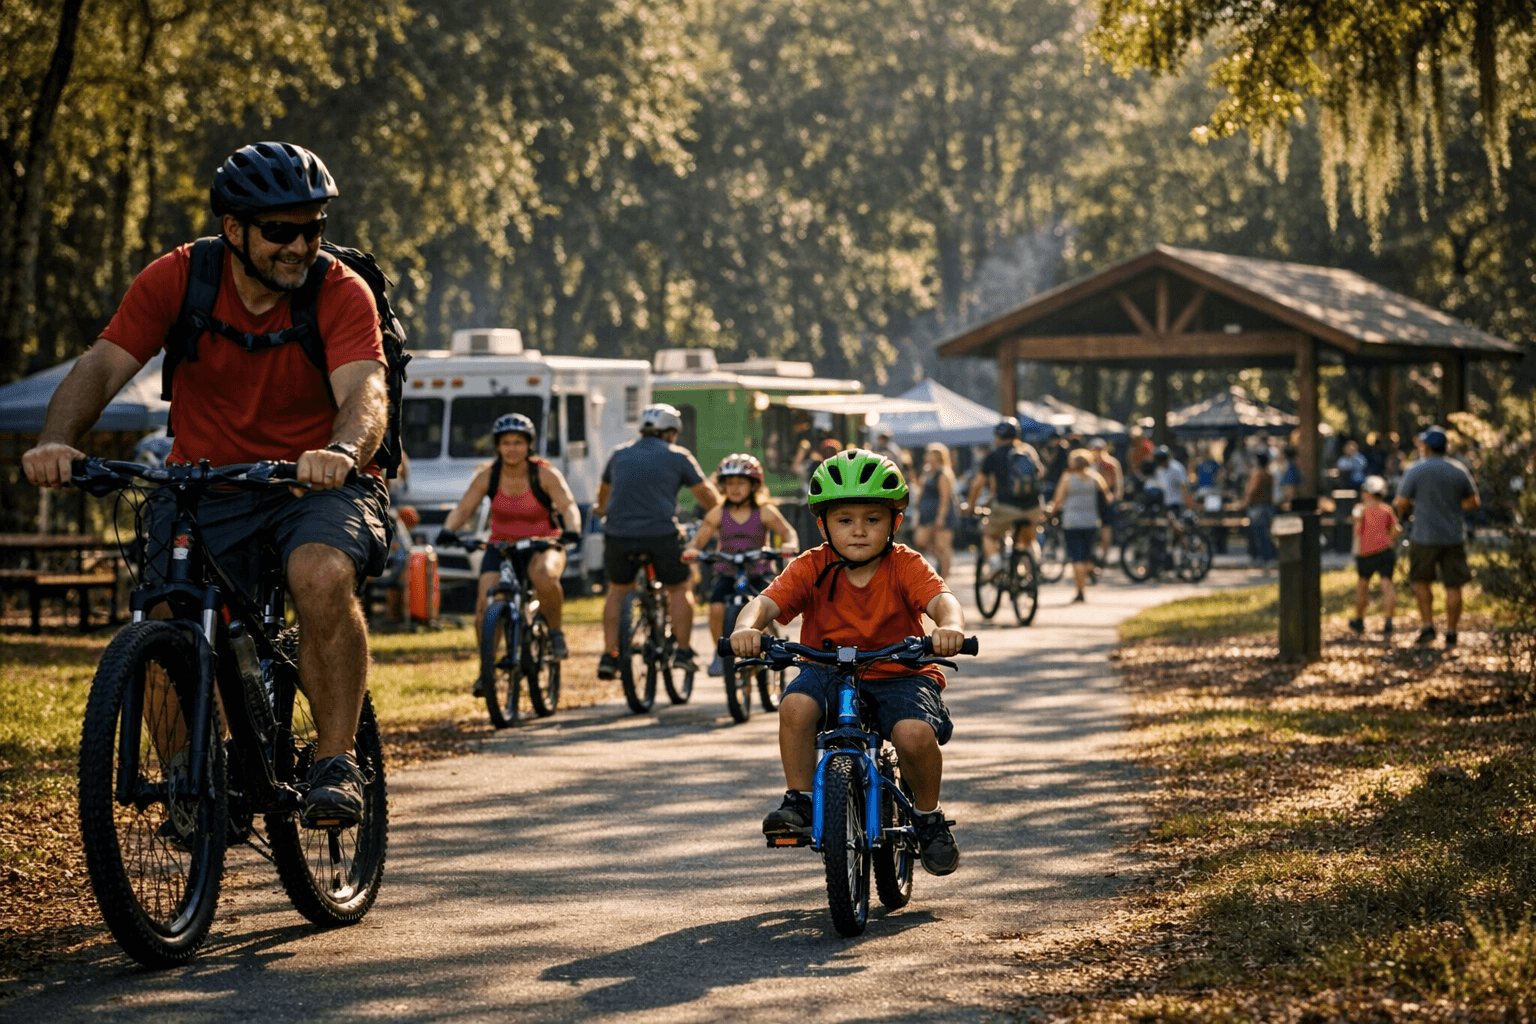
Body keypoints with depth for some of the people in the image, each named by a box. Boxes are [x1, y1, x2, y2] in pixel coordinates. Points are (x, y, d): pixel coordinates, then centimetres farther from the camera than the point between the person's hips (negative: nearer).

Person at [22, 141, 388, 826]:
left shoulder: (340, 293, -12)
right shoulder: (177, 280, -6)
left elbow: (364, 391, -27)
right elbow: (103, 365, -13)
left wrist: (341, 451, -50)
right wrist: (57, 440, -33)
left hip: (314, 486, -2)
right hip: (204, 485, 2)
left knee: (324, 575, -34)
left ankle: (335, 763, -21)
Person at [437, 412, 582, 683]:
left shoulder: (545, 474, -11)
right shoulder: (488, 476, -4)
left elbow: (568, 506, -21)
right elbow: (463, 508, -7)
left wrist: (571, 530, -43)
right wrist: (448, 530, -28)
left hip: (542, 545, -2)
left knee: (543, 575, -37)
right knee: (485, 602, -20)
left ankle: (556, 633, -12)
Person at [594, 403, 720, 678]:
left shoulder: (620, 454, 16)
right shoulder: (678, 456, 5)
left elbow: (604, 491, 32)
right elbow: (706, 494, 7)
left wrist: (600, 508, 53)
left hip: (619, 534, 3)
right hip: (661, 534, -3)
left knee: (618, 591, 19)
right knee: (679, 589, 16)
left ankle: (609, 656, 12)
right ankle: (683, 651, 11)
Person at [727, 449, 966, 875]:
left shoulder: (905, 566, -9)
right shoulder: (812, 568, -6)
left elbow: (940, 598, -28)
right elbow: (767, 601, -20)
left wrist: (950, 625, -53)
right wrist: (747, 626, -45)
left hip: (899, 675, -1)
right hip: (829, 672, 1)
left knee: (915, 734, -29)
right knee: (796, 705, -31)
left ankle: (929, 818, 0)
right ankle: (799, 801, -11)